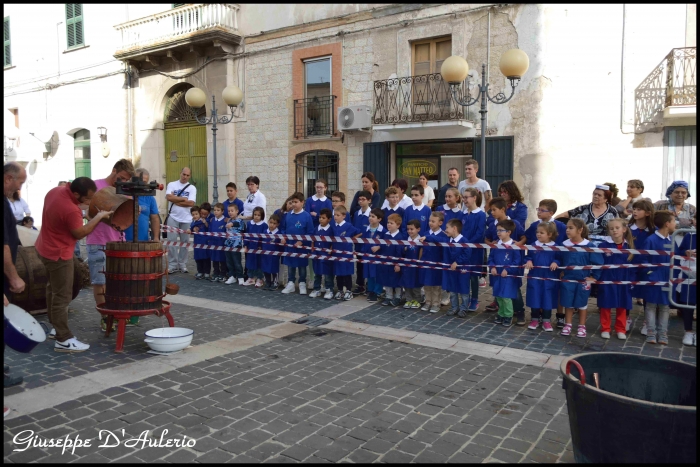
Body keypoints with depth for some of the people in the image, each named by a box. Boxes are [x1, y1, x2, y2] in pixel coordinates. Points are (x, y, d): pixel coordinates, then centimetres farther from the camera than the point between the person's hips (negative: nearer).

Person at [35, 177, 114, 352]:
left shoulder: (55, 191, -4)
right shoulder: (71, 210, -32)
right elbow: (79, 233, -17)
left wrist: (80, 210, 8)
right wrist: (99, 216, -12)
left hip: (45, 248, 10)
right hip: (58, 255, -10)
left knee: (53, 290, 21)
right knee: (62, 297, -5)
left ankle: (56, 328, 34)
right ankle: (64, 340, 0)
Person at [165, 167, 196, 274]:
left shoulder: (192, 188, 4)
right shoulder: (172, 185, 6)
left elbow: (191, 203, -9)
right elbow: (168, 197, -11)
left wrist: (175, 200, -8)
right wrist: (184, 199, -9)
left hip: (186, 219, 1)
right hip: (173, 218, 0)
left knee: (185, 242, 5)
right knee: (172, 241, -2)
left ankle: (182, 264, 14)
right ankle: (172, 265, 3)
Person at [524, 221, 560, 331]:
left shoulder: (555, 247, -4)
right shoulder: (533, 245, 2)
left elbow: (559, 258, -1)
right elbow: (528, 257, 9)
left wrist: (555, 262, -20)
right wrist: (529, 261, -11)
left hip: (549, 278, -2)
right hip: (534, 277, 2)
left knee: (548, 299, 6)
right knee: (534, 298, 7)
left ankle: (546, 321, 19)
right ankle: (535, 319, 20)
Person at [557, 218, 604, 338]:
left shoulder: (589, 246, -14)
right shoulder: (564, 245, -5)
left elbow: (598, 262, -9)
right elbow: (558, 259, 11)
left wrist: (594, 277, -8)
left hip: (583, 281, -2)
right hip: (567, 280, 2)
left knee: (582, 304, 12)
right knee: (568, 304, 11)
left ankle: (582, 327, 24)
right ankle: (568, 325, 23)